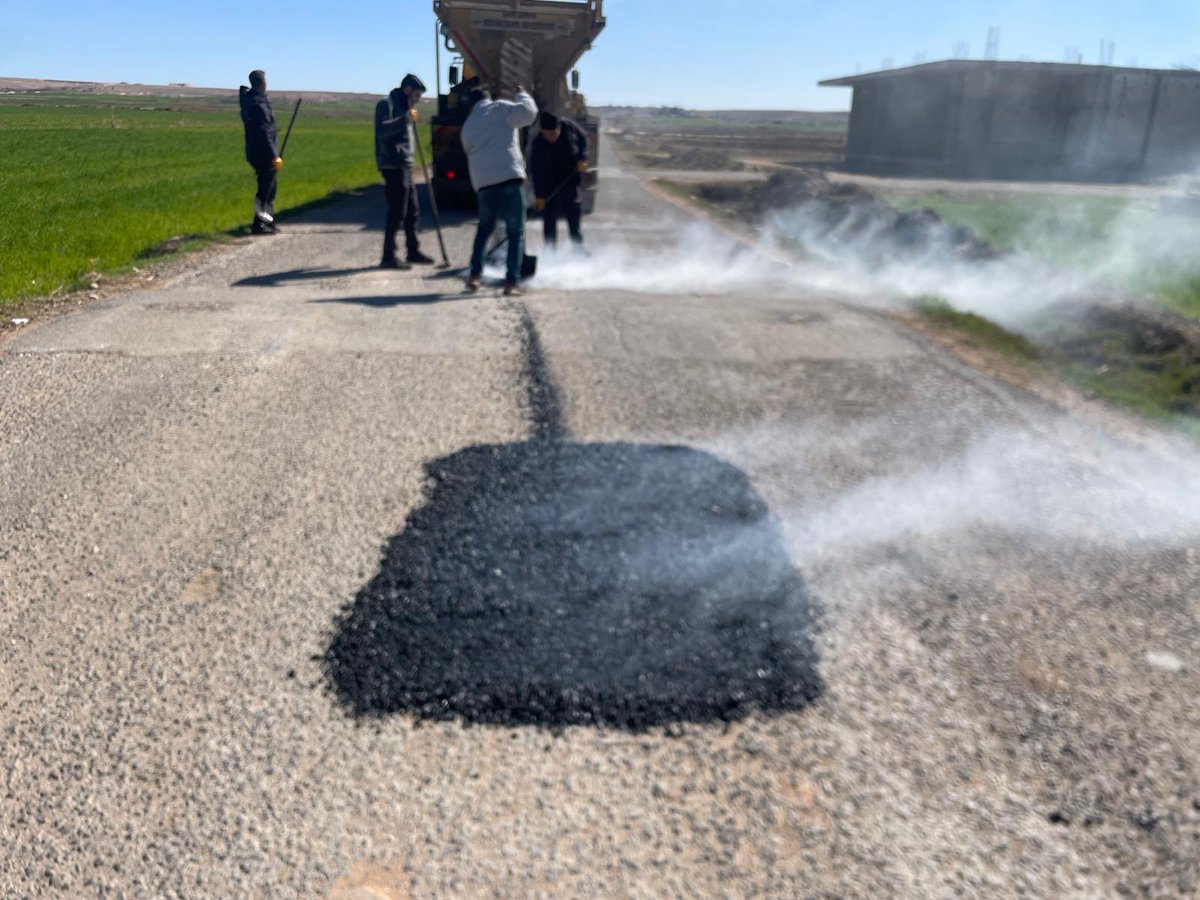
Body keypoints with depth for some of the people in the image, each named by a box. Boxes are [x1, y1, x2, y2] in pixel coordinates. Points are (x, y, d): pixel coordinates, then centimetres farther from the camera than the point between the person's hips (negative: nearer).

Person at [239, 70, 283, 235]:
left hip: (254, 153, 10)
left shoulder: (248, 100, 11)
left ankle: (268, 221, 25)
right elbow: (264, 133, -22)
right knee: (266, 189, -3)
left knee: (268, 188, 18)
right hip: (264, 154, -10)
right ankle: (259, 224, -1)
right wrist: (274, 156, -19)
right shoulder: (259, 104, -19)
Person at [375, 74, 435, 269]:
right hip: (393, 166, -10)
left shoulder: (403, 107, 21)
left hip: (405, 165, 10)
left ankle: (413, 251, 23)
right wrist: (406, 119, -26)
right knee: (397, 213, -10)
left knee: (412, 211, 13)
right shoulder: (387, 104, -7)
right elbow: (381, 130, -23)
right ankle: (388, 256, -7)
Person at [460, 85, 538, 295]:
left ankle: (474, 275, 13)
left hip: (484, 183, 5)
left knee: (484, 229, 23)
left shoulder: (468, 125, 22)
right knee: (516, 232, 2)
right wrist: (522, 94, 11)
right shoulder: (498, 108, 6)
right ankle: (511, 282, -4)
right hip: (510, 177, -5)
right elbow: (528, 112, -7)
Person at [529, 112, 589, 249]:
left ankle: (578, 247, 18)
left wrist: (582, 158, -8)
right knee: (549, 218, -1)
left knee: (574, 217, 7)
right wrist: (539, 196, -25)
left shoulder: (569, 127, -13)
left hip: (572, 180, 2)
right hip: (550, 186, -2)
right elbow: (536, 172, -20)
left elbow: (583, 139, 7)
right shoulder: (538, 144, -18)